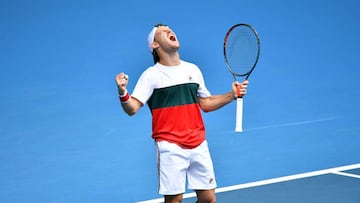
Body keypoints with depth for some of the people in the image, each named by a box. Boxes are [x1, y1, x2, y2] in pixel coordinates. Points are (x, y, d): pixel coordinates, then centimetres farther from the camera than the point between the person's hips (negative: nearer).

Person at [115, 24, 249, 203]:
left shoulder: (193, 69, 12)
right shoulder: (152, 75, -3)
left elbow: (206, 104, 19)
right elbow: (132, 109, -11)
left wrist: (232, 94, 6)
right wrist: (122, 92, -31)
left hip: (199, 144, 5)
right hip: (171, 146, -5)